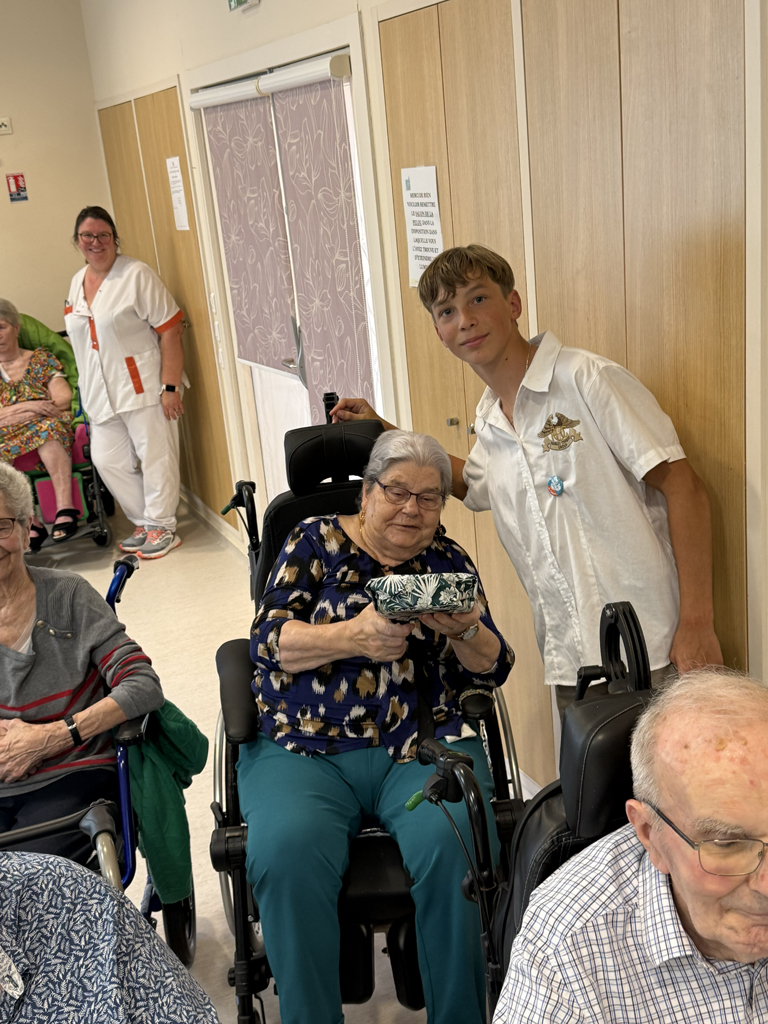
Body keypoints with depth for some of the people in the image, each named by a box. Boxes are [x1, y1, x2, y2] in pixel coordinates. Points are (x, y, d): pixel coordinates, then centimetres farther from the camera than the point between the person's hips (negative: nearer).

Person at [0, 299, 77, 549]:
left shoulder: (40, 358, 14)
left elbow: (64, 397, -1)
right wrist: (27, 406, -16)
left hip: (48, 427, -1)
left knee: (47, 426, -37)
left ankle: (65, 509, -45)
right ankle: (29, 521, -37)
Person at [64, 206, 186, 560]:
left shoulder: (137, 275, -9)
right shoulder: (78, 282, 13)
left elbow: (170, 331, -14)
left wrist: (170, 387, -18)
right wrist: (88, 393, 17)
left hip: (143, 387, -7)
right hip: (102, 394, 7)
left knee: (156, 457, -2)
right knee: (108, 460, 9)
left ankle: (161, 527, 13)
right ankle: (144, 522, 23)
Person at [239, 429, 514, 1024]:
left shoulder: (448, 561, 15)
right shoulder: (317, 541, 10)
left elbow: (491, 672, 11)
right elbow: (269, 641, -1)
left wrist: (465, 630, -12)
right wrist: (355, 636, -18)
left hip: (423, 743, 1)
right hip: (305, 745, -1)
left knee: (455, 846, -28)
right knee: (288, 852, -30)